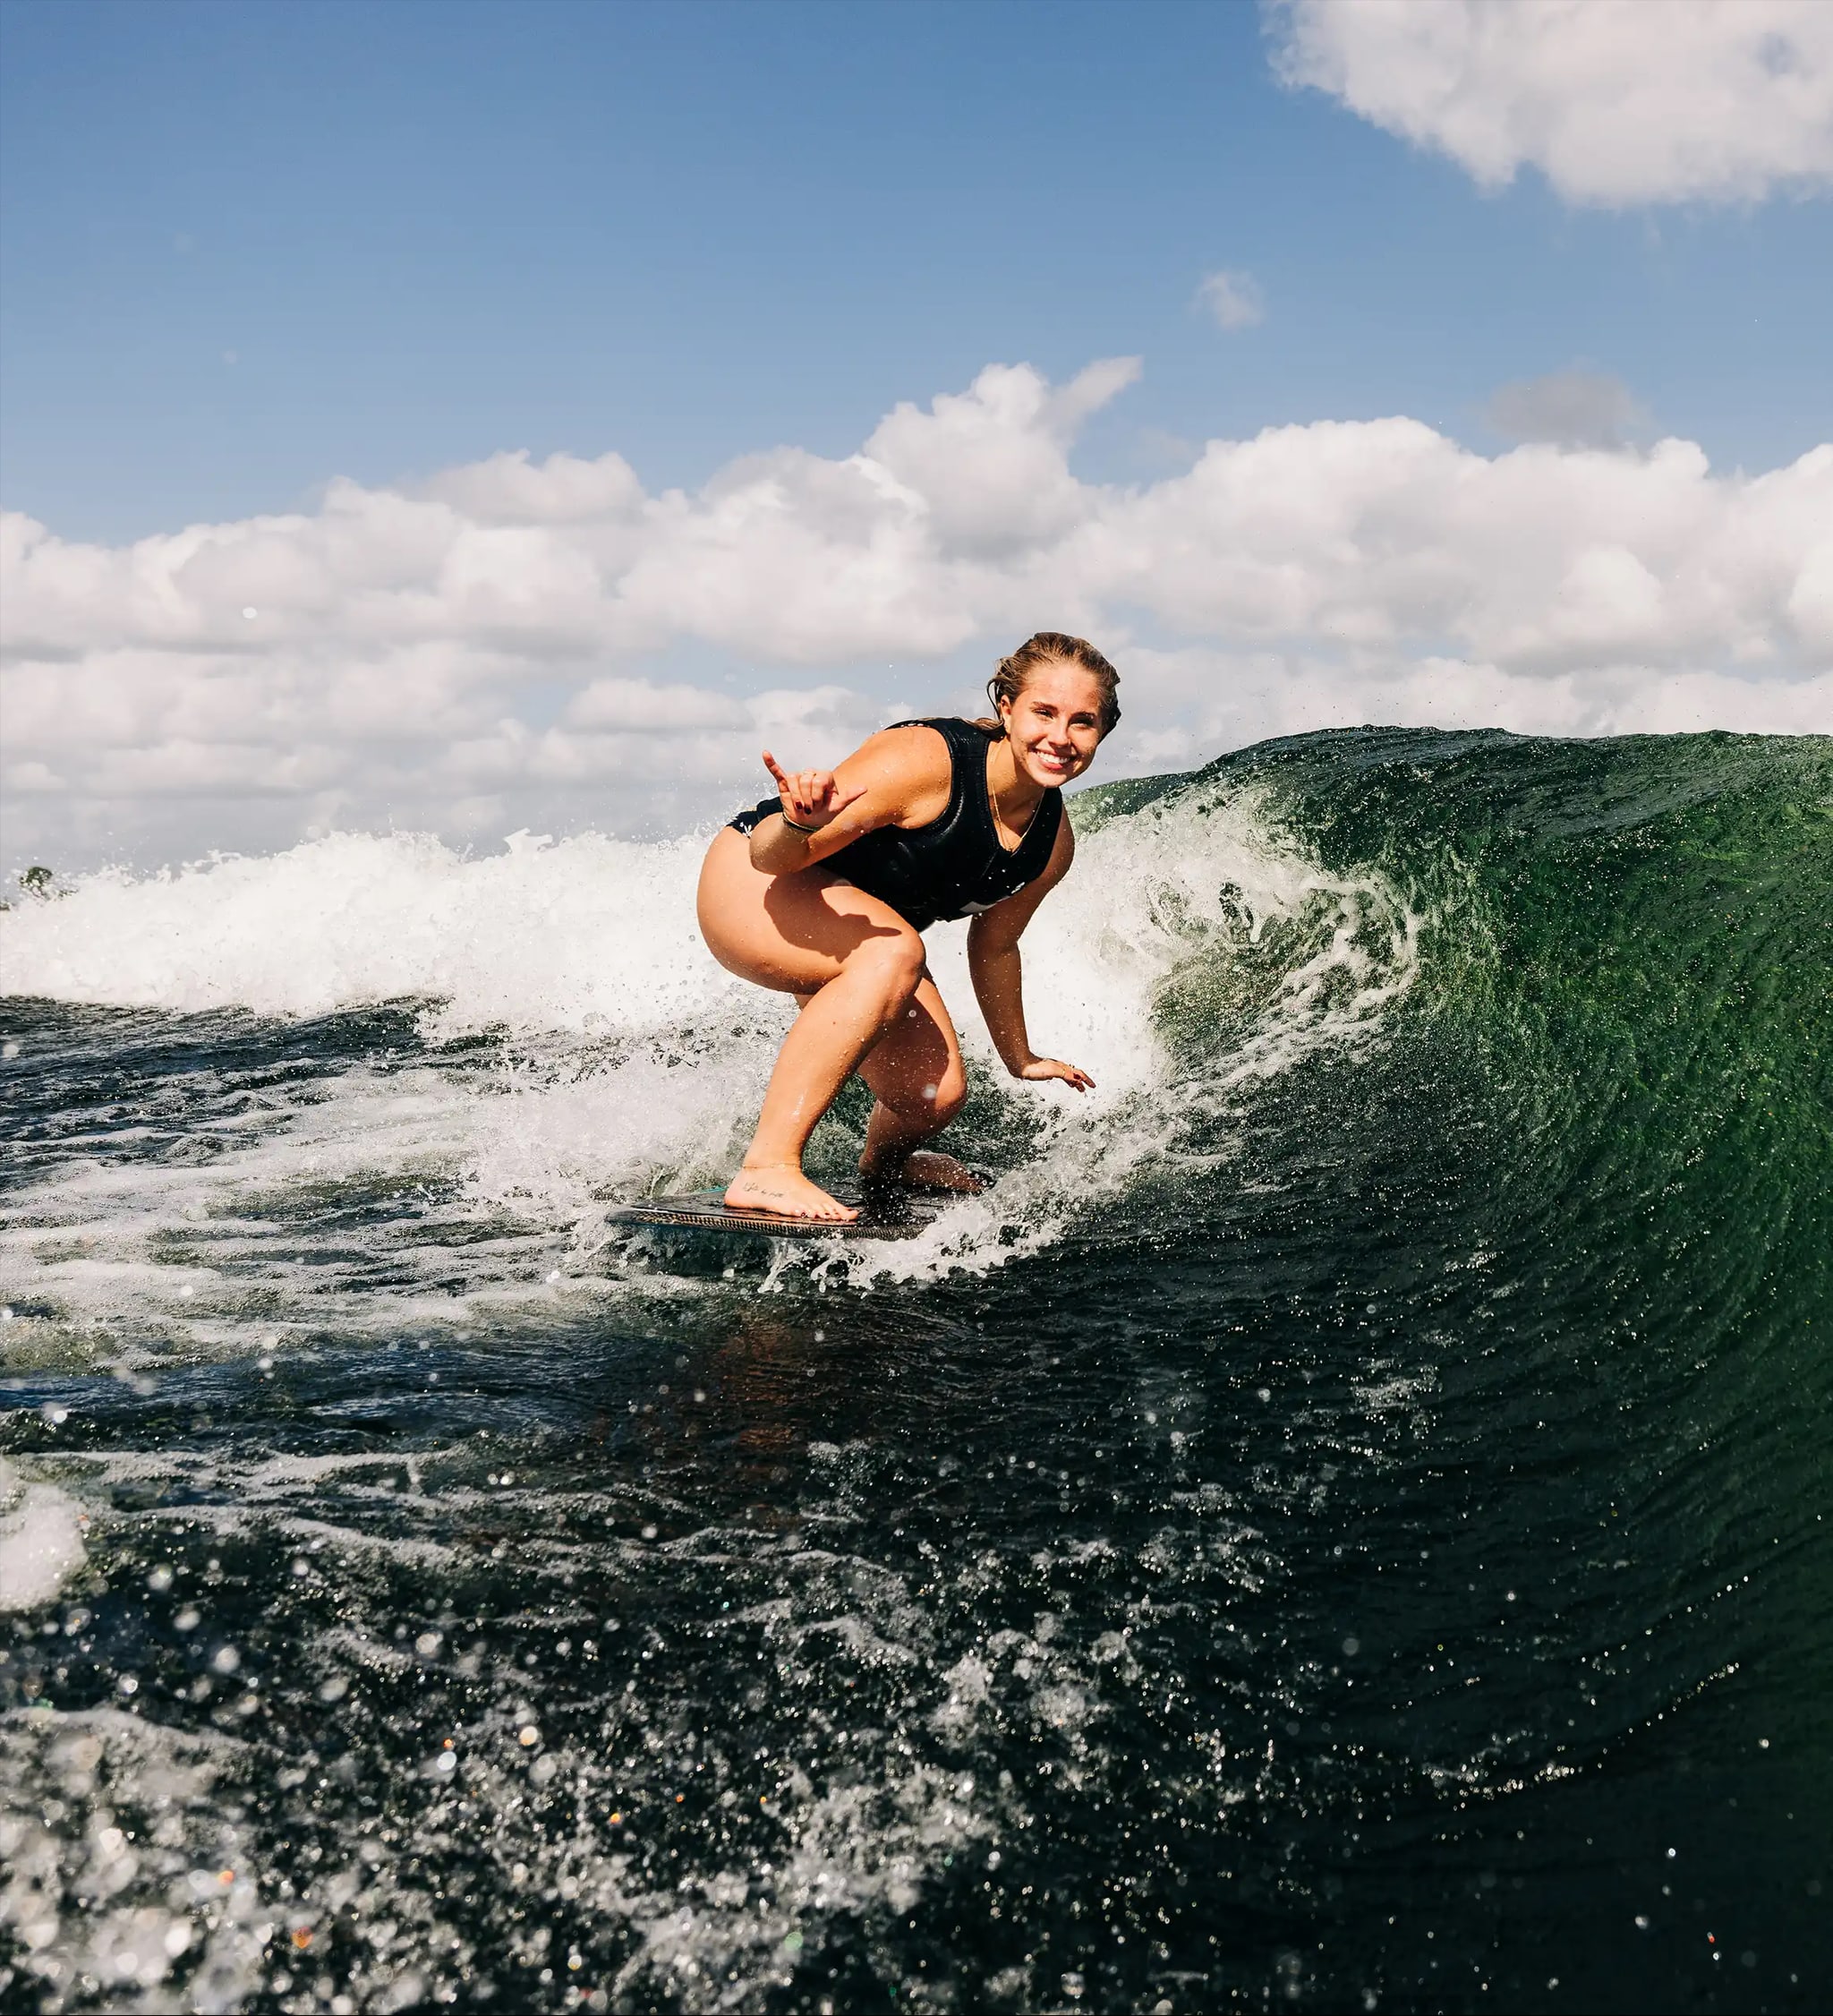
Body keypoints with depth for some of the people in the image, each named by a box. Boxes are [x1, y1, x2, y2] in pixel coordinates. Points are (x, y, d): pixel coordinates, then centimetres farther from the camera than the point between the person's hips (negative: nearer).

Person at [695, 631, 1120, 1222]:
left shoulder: (1052, 843, -9)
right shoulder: (924, 760, -31)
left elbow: (994, 946, 10)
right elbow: (771, 857, -29)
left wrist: (1019, 1059, 20)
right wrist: (800, 824, -52)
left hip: (856, 942, 7)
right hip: (748, 886, -7)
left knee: (936, 1095, -5)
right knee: (896, 952, -35)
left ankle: (882, 1165, 36)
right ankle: (767, 1167, -34)